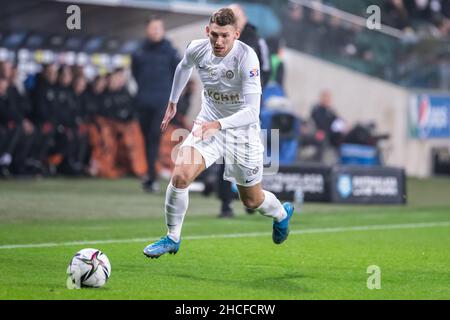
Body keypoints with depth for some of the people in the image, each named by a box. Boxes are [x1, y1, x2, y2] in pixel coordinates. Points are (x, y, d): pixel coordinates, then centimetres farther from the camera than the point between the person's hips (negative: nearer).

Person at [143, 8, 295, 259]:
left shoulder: (247, 58, -28)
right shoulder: (197, 49, -13)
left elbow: (252, 111, -32)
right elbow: (184, 68, 14)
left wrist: (218, 124, -43)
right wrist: (173, 103, 22)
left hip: (242, 129, -3)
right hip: (208, 123, 3)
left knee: (252, 200, 12)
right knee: (180, 176, -21)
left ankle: (282, 213, 49)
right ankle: (172, 239, -1)